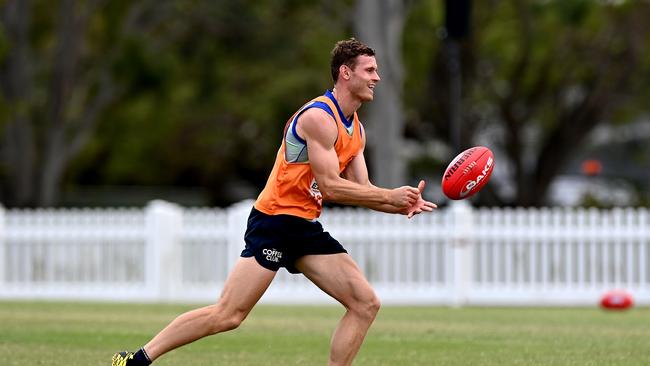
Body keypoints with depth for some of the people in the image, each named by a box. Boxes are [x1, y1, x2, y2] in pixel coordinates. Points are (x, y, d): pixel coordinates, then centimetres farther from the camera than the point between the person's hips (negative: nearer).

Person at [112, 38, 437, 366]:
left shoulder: (356, 130, 15)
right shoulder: (319, 117, -15)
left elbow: (361, 189, 12)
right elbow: (330, 187, -20)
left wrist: (401, 204, -5)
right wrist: (390, 197, -16)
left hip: (306, 228, 9)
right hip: (275, 223, -9)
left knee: (366, 304, -1)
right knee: (228, 315, -15)